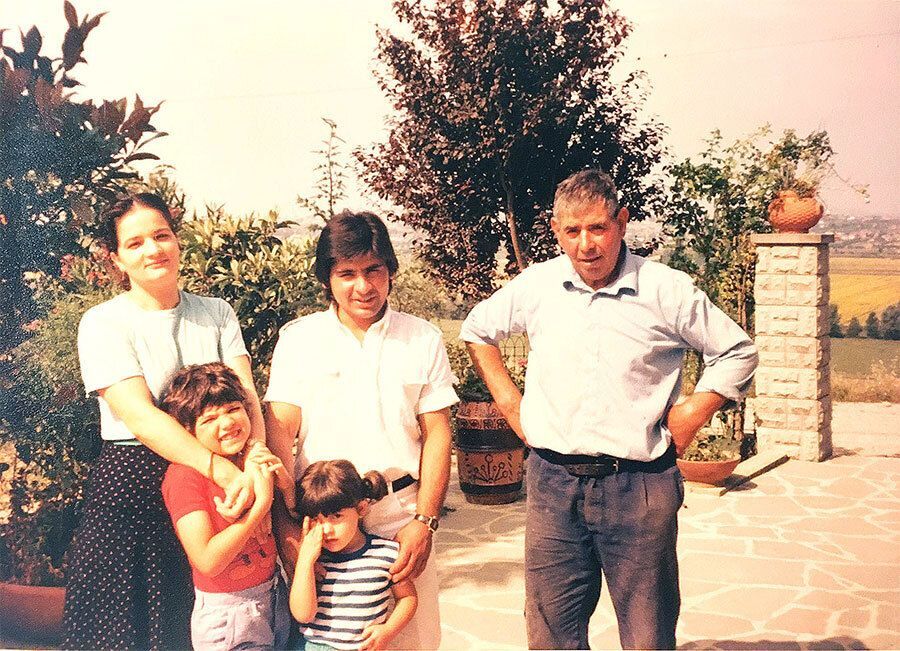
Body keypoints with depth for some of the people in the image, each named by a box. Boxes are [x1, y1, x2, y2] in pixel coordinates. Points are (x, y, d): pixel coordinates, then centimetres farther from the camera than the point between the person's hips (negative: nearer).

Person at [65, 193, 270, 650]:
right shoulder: (103, 323, -3)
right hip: (132, 484, -3)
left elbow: (244, 391, -4)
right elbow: (138, 414, -16)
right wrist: (222, 470, -28)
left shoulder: (217, 313, 9)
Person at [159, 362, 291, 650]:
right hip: (227, 615, -6)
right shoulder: (185, 475, -18)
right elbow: (208, 561, -25)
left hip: (275, 597, 6)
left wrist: (283, 481, -12)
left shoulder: (254, 459, 1)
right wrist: (262, 502, -26)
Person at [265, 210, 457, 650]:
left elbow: (437, 434, 4)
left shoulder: (423, 339, 5)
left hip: (400, 519, 0)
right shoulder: (298, 338, 3)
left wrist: (424, 520, -6)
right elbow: (279, 430, -2)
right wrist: (284, 522, -11)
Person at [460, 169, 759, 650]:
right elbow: (477, 330, 20)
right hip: (553, 484, 2)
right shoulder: (536, 285, 2)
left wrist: (693, 413, -2)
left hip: (639, 488, -2)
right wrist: (508, 400, 12)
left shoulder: (668, 291, -4)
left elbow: (737, 352, 7)